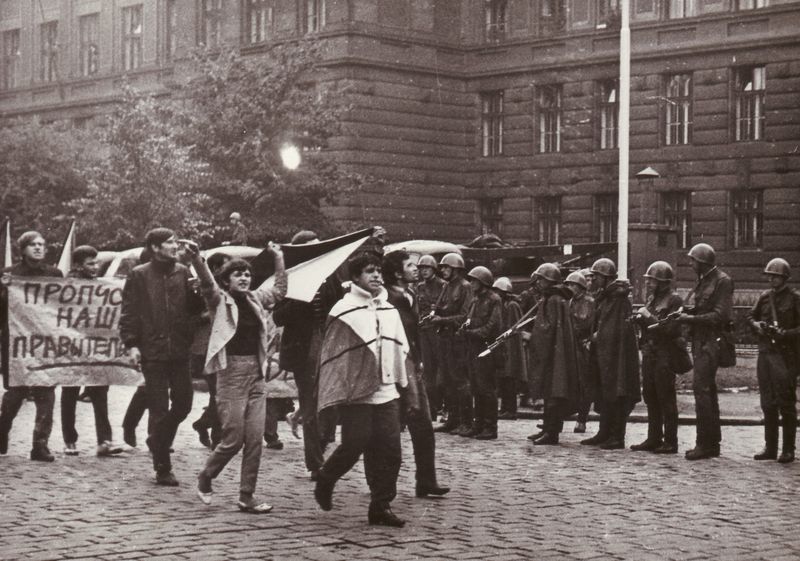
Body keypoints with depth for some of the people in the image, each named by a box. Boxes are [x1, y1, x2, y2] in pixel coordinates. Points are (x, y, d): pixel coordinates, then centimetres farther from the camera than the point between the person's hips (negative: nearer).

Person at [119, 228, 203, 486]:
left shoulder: (183, 273, 7)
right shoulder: (139, 276, -3)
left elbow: (194, 308, 7)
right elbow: (128, 312, -3)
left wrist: (197, 291, -12)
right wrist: (131, 343, -11)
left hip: (180, 351, 4)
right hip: (153, 352, -4)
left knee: (183, 404, 8)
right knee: (159, 410, 1)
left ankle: (158, 442, 35)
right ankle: (162, 468, 9)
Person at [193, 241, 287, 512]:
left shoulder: (256, 299, 13)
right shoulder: (220, 300, -3)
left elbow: (280, 290, 27)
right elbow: (207, 284, -21)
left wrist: (278, 258, 22)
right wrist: (197, 258, -38)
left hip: (256, 373, 5)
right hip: (231, 371, -5)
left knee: (255, 439, 2)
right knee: (233, 438, -4)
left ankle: (247, 497, 9)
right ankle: (206, 477, 22)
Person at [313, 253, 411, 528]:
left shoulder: (390, 310, 14)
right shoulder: (344, 311, -6)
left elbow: (401, 351, 19)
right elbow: (331, 353, -5)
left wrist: (407, 387, 15)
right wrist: (334, 392, -9)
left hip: (386, 392, 6)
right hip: (355, 394, -6)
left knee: (389, 450, 0)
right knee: (353, 446, -4)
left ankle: (381, 506, 9)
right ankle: (325, 480, 25)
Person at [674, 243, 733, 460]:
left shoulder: (722, 281, -11)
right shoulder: (703, 281, 17)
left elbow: (720, 316, -17)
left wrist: (691, 318, -17)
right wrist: (684, 314, 1)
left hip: (711, 342, -10)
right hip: (701, 342, 10)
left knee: (701, 389, -14)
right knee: (708, 391, 12)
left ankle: (705, 443, -12)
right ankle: (712, 443, 19)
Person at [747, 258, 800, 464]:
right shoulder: (764, 297, 11)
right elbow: (750, 316, 22)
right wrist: (757, 325, 2)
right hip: (765, 353, 6)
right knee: (768, 404, 9)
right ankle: (770, 448, 16)